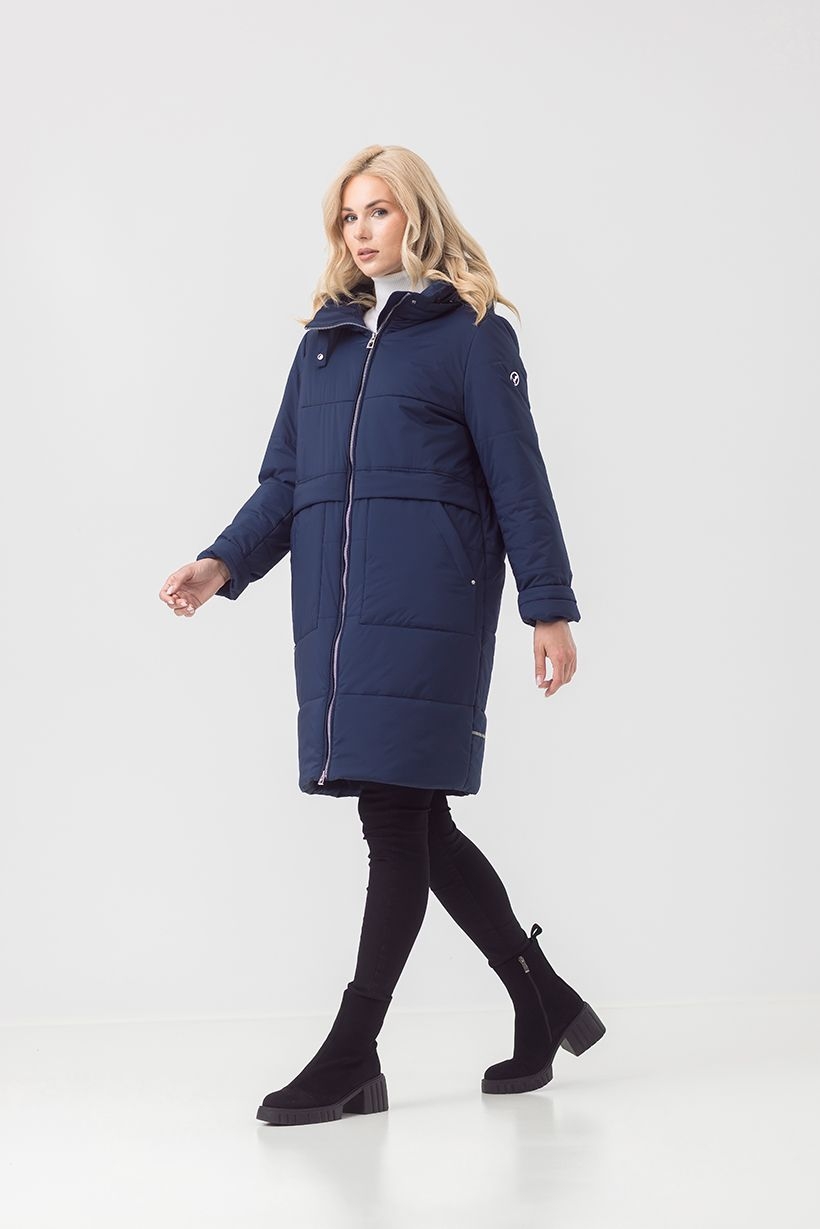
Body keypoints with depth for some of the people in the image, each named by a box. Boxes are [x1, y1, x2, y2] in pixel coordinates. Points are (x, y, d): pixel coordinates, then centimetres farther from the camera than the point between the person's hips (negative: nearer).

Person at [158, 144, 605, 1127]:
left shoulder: (471, 332, 4)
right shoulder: (325, 338, 20)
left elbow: (516, 477, 1)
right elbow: (284, 481, 18)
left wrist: (549, 606, -4)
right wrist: (225, 563, 2)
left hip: (428, 600, -6)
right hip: (335, 605, 6)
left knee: (398, 818, -7)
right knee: (411, 824, 7)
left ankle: (352, 1057, -2)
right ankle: (545, 1009, 21)